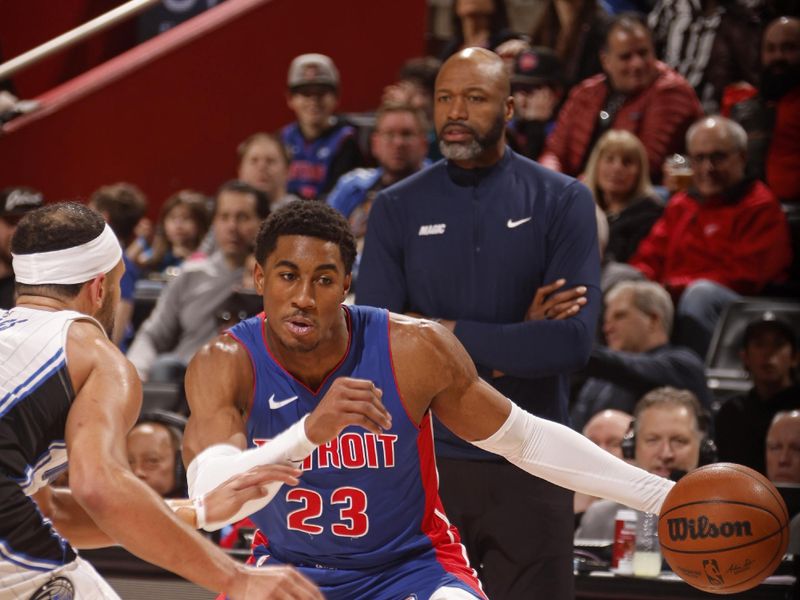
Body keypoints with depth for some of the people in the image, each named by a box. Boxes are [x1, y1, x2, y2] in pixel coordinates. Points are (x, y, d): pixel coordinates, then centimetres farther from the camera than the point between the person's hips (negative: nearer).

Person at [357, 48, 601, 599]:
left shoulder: (562, 201, 0)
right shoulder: (398, 208, 5)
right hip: (424, 461, 1)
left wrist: (446, 332, -11)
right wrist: (514, 338, -11)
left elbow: (572, 342, -12)